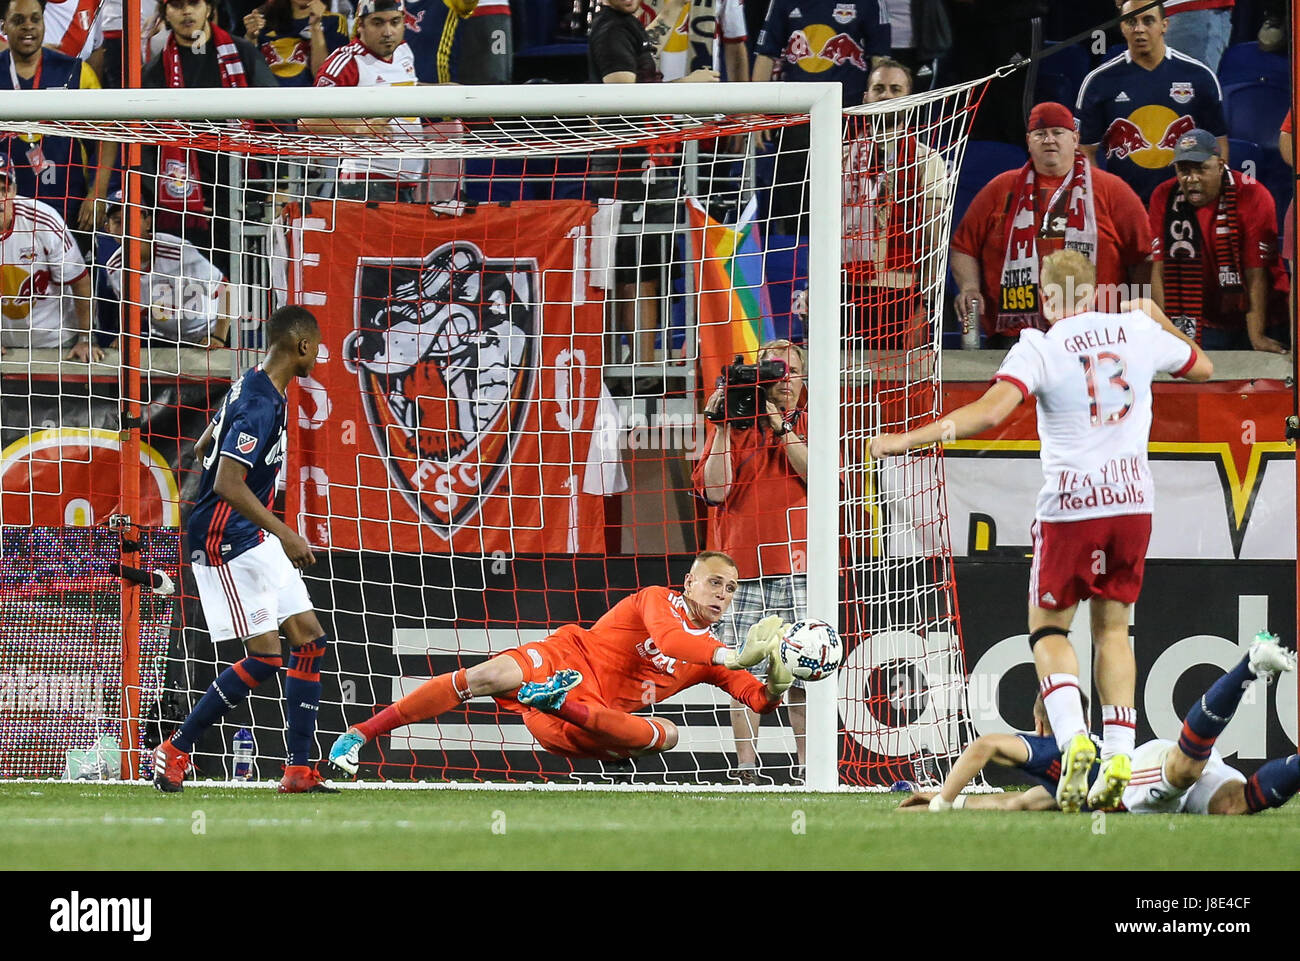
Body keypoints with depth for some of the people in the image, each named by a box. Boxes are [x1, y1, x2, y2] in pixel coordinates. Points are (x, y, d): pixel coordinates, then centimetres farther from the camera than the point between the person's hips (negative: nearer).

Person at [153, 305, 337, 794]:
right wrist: (284, 533, -29)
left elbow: (203, 449, 23)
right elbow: (227, 482, -28)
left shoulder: (253, 389, 10)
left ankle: (300, 770, 5)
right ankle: (174, 750, -1)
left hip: (256, 539, 10)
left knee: (310, 638, 5)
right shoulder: (261, 405, -21)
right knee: (265, 656, -12)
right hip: (226, 542, -10)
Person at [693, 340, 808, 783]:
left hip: (799, 566, 0)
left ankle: (808, 765, 1)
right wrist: (721, 429, -6)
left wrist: (782, 428, -11)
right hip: (744, 567, 0)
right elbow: (715, 491, -3)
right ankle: (746, 769, 2)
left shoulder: (811, 424, 11)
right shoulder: (734, 424, 8)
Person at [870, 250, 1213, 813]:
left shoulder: (1039, 346, -8)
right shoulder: (1139, 332, 5)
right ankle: (1118, 756, 2)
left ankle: (1073, 739, -13)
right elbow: (1203, 367, 24)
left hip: (1070, 506, -4)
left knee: (1048, 626, 10)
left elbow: (990, 411, -21)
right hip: (1133, 501, 4)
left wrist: (909, 440, -18)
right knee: (1112, 626, 14)